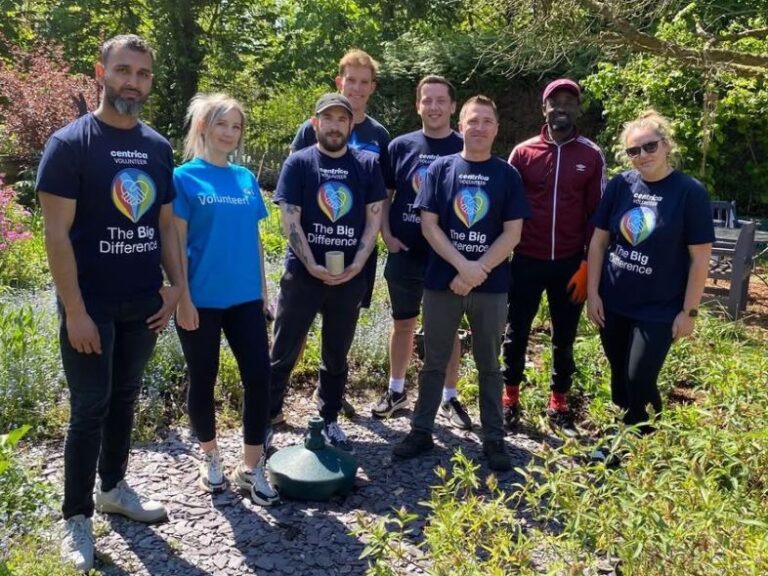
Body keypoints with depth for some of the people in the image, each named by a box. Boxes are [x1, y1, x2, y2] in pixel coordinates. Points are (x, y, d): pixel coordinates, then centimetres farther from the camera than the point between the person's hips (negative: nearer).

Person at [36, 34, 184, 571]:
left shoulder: (158, 147, 7)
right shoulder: (69, 143, -10)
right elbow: (56, 234, -13)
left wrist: (177, 285, 5)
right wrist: (74, 311, -17)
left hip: (143, 303, 5)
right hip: (92, 304, -5)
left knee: (124, 399, 16)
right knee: (90, 407, 2)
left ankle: (113, 487, 34)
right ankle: (77, 517, 17)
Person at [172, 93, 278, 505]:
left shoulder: (247, 179, 9)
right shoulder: (185, 177, -5)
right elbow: (176, 242, -8)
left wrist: (263, 289, 12)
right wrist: (183, 298, -12)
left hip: (245, 298, 4)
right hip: (201, 299, -4)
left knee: (259, 377, 0)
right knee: (203, 380, 10)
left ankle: (251, 467, 15)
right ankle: (210, 457, 31)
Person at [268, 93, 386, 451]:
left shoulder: (367, 165, 5)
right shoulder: (298, 163, -2)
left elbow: (374, 219, 3)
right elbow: (290, 221, -7)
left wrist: (357, 263, -9)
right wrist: (312, 266, -15)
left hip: (350, 276, 2)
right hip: (302, 274, -2)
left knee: (337, 355, 13)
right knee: (283, 354, 2)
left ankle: (330, 420, 27)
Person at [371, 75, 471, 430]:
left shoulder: (464, 149, -2)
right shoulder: (400, 146, 2)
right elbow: (384, 195, 7)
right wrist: (387, 235, -4)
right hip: (405, 253, 2)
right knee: (403, 323, 14)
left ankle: (450, 398, 23)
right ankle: (396, 390, 30)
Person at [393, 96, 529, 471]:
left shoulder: (507, 175, 1)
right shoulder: (440, 169, 1)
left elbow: (512, 233, -3)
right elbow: (428, 225, -5)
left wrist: (477, 272, -13)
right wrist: (463, 266, -16)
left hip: (491, 287, 0)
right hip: (442, 282, 0)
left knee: (489, 366, 11)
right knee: (434, 363, 10)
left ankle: (494, 439, 22)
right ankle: (421, 432, 23)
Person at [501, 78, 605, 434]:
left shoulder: (592, 156, 0)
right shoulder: (523, 152, 0)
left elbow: (597, 214, 2)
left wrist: (587, 264, -4)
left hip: (570, 264, 0)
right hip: (526, 261, 0)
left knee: (564, 338, 11)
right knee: (516, 333, 9)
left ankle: (558, 405, 25)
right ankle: (510, 400, 24)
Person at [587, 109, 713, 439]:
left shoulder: (690, 192, -11)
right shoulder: (620, 185, -2)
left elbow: (700, 258, -9)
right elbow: (598, 241, 3)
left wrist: (689, 311, -9)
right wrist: (592, 293, 1)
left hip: (659, 310, -3)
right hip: (613, 304, 3)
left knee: (640, 383, -4)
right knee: (619, 380, 14)